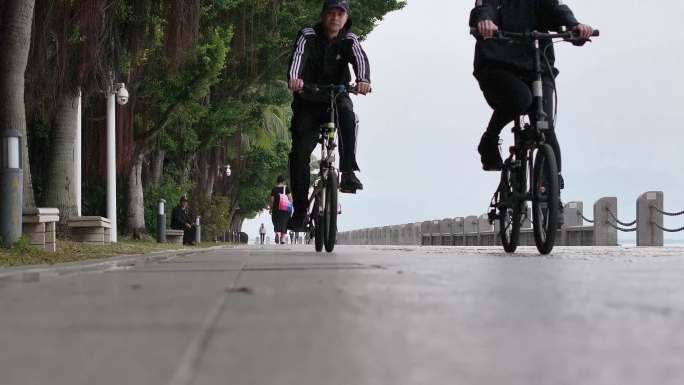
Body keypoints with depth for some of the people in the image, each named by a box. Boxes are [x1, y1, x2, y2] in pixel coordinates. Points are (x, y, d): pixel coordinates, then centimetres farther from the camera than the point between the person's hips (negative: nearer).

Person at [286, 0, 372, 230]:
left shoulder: (349, 40, -5)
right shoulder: (308, 36, -9)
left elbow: (360, 58, -25)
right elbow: (298, 56, -28)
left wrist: (363, 80, -48)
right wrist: (293, 78, -50)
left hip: (337, 98, 0)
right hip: (308, 102, 0)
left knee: (347, 114, -35)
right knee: (300, 152, -10)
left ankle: (348, 173, -35)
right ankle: (300, 209, 0)